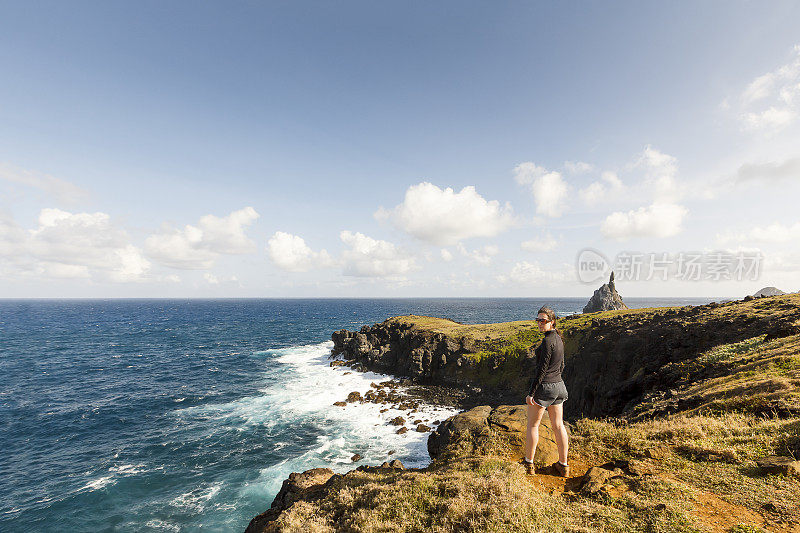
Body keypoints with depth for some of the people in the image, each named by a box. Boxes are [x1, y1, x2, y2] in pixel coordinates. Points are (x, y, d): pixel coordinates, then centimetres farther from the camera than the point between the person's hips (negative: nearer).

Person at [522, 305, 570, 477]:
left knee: (532, 425, 7)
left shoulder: (548, 341, -20)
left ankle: (528, 463, 18)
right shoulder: (558, 339, 8)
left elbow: (542, 369, -21)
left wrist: (531, 393, -18)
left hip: (543, 386, -8)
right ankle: (563, 465, 23)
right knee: (558, 426, 14)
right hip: (559, 386, 9)